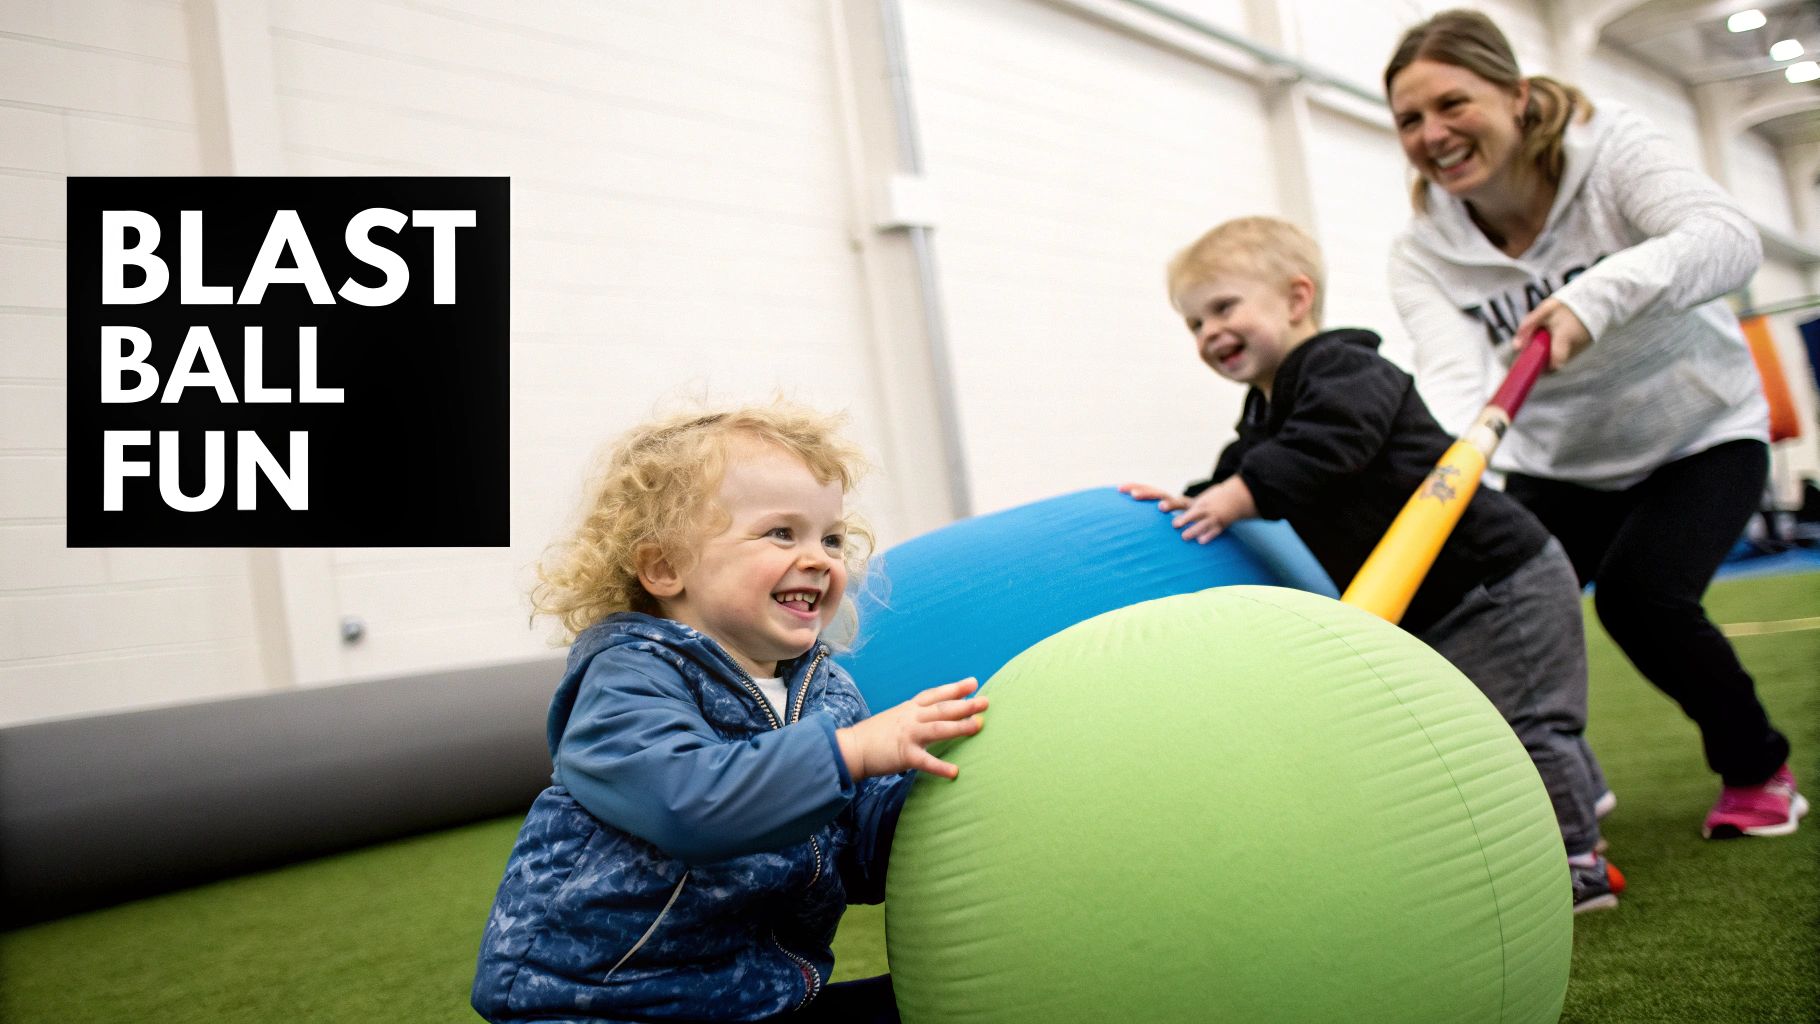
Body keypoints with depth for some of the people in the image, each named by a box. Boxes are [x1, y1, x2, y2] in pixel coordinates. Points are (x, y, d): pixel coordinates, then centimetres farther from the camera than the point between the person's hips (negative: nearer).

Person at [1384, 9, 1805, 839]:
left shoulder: (1608, 146, -18)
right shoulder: (1422, 253, -14)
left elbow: (1730, 239, -33)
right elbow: (1453, 373, -31)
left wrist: (1600, 295, -51)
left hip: (1699, 433, -2)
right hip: (1558, 462, 3)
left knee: (1639, 593, -23)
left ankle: (1759, 768, 7)